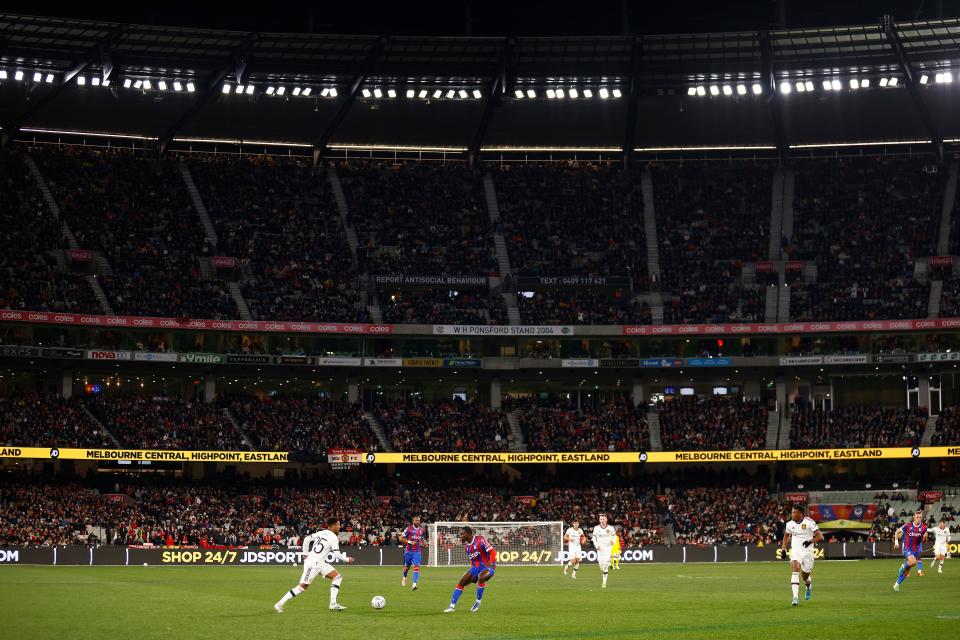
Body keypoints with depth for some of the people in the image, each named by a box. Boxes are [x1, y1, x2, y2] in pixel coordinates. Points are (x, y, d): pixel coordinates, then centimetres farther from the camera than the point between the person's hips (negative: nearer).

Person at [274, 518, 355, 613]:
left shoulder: (321, 533, 9)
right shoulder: (333, 538, -14)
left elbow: (307, 539, 13)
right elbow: (337, 554, -16)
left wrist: (305, 553, 19)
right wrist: (348, 559, 0)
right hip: (313, 564, -9)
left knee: (338, 577, 6)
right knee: (303, 587, -8)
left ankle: (333, 604, 1)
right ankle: (280, 604, -3)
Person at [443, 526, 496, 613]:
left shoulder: (480, 540, -16)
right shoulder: (466, 546, 8)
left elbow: (493, 552, -21)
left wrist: (490, 563, -36)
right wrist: (471, 569, 17)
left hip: (487, 567, -7)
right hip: (475, 567, 7)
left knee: (480, 578, -36)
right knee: (461, 582, -5)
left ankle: (478, 602, -16)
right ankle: (452, 606, -2)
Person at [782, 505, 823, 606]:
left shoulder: (809, 522, -12)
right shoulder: (790, 524, 2)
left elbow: (820, 537, -12)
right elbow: (786, 536, 21)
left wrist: (810, 541, -29)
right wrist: (784, 549, 12)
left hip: (807, 552, -2)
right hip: (795, 551, 2)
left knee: (805, 576, 9)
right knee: (795, 569, -23)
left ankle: (809, 586, 48)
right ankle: (795, 597, -28)